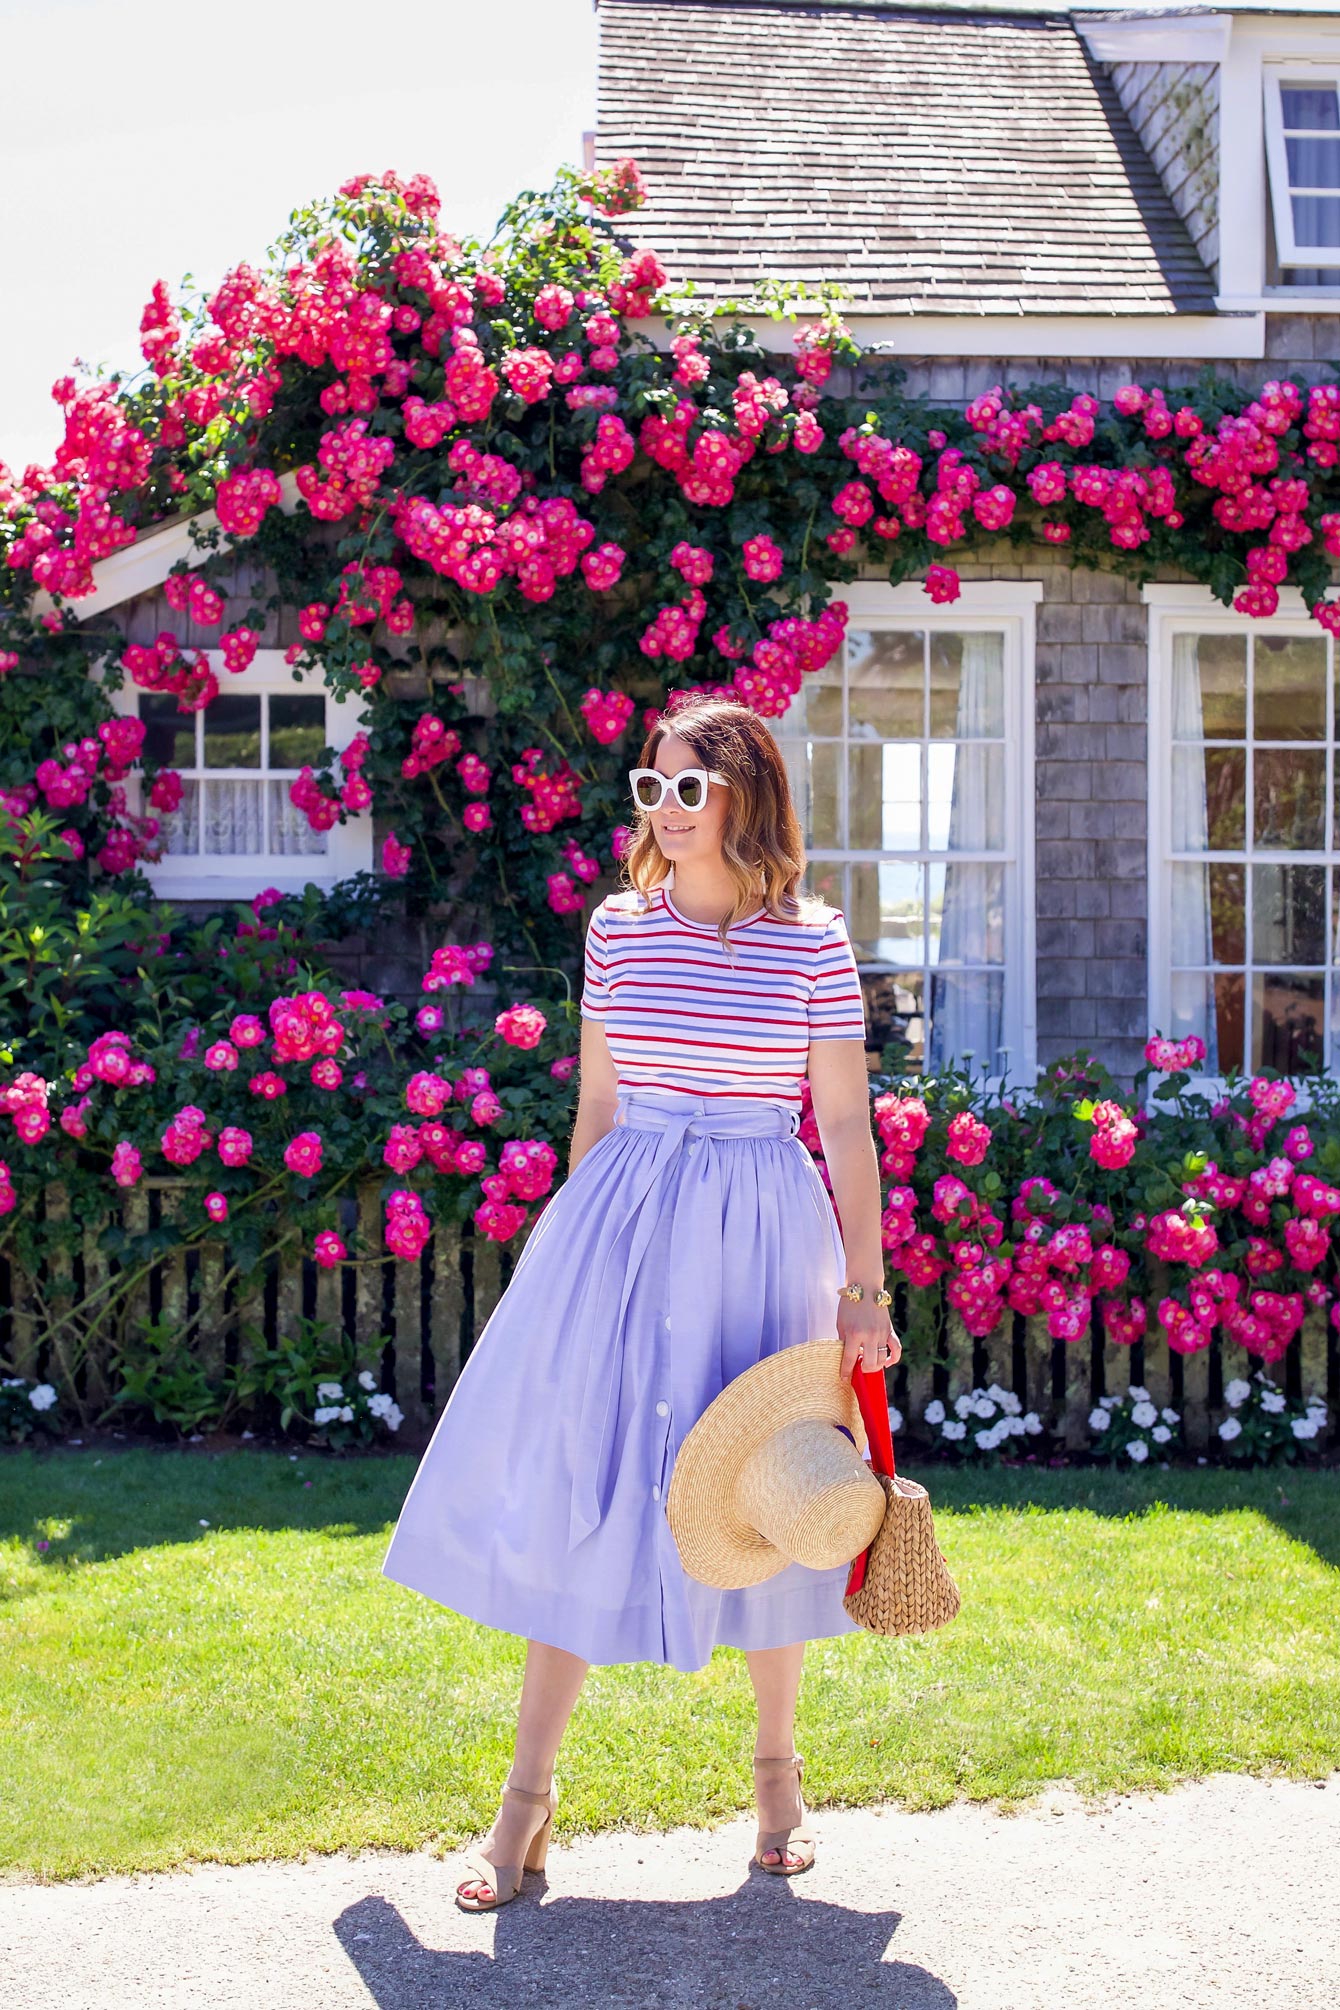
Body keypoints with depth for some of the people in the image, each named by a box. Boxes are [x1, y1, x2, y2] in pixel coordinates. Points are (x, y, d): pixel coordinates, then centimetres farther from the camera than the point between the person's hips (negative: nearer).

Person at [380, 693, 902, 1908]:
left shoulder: (814, 941, -3)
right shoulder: (620, 928, 5)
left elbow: (847, 1121, -2)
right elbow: (598, 1106, 12)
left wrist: (866, 1287, -5)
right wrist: (577, 1248, 13)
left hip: (761, 1229, -2)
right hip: (624, 1216, 2)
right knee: (578, 1488, 1)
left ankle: (778, 1771, 29)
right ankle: (530, 1793, 11)